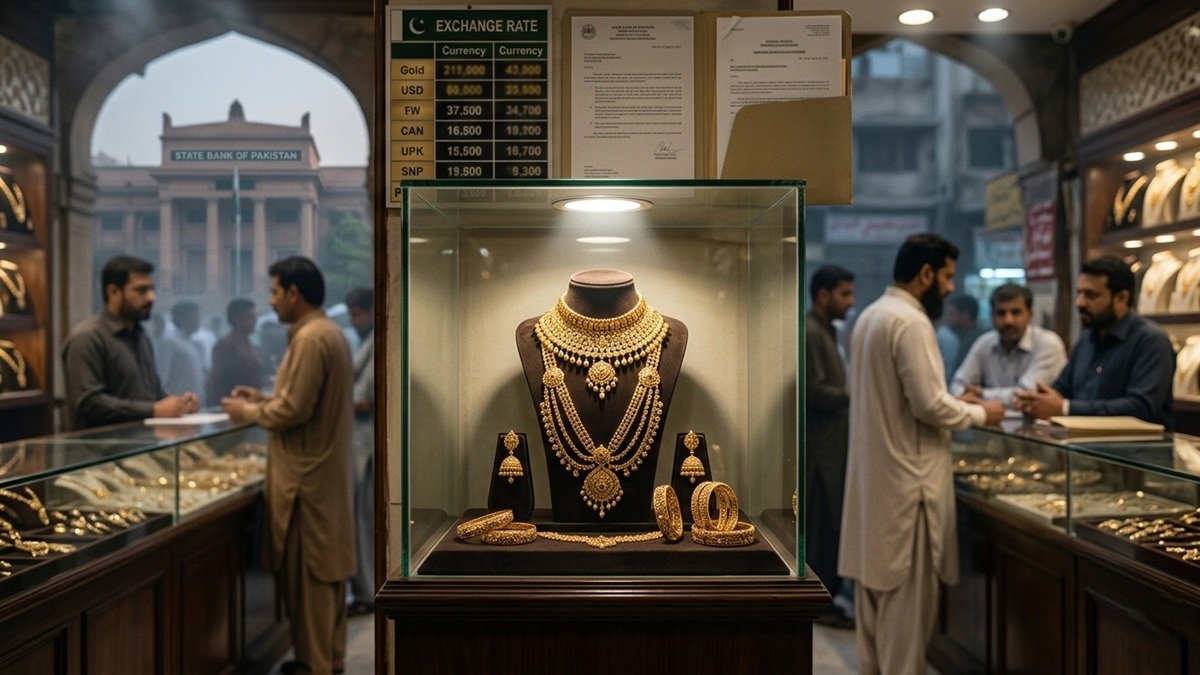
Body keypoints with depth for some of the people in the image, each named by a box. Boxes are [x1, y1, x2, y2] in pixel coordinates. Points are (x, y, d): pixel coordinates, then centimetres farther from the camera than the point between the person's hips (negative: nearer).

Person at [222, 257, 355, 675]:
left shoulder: (310, 337, -18)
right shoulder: (328, 332, 14)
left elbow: (294, 410, -21)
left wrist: (248, 413, -5)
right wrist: (264, 400, 13)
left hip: (307, 475, -10)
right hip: (324, 470, 10)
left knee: (308, 572, 0)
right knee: (324, 568, 15)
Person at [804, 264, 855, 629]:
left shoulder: (825, 331, 16)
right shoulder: (810, 332, -15)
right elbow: (816, 392, -21)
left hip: (831, 446, 10)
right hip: (820, 448, -10)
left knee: (827, 526, 14)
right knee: (824, 526, -2)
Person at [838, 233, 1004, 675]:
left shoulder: (870, 315, 12)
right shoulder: (910, 322, -17)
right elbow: (929, 404, -21)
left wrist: (961, 407, 16)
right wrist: (979, 413, -4)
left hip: (873, 473, 9)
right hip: (906, 477, -9)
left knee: (875, 580, 15)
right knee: (907, 592, 1)